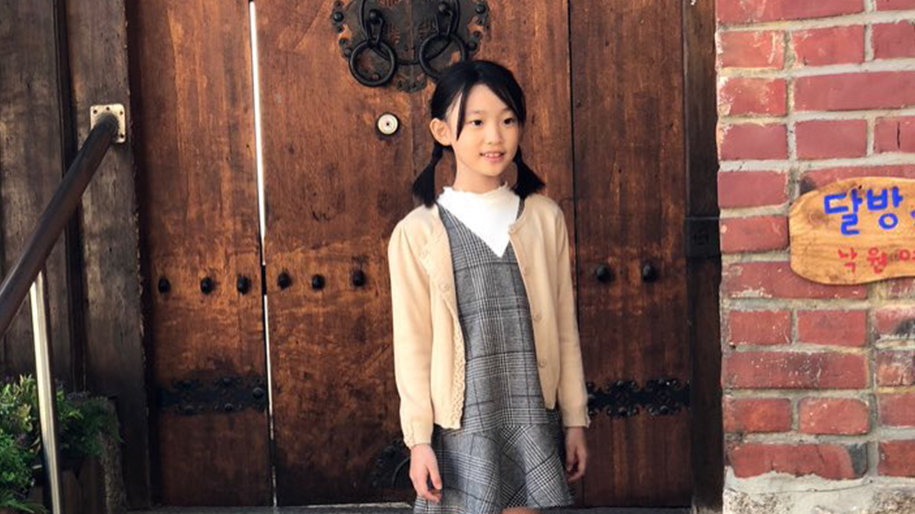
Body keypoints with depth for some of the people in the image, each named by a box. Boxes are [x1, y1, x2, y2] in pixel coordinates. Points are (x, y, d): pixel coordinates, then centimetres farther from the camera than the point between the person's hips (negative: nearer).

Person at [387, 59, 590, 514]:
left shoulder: (545, 218, 2)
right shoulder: (418, 232, -5)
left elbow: (564, 327, 6)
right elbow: (412, 345, -3)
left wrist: (575, 419, 7)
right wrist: (418, 438, -4)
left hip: (533, 420, 2)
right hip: (460, 425, -2)